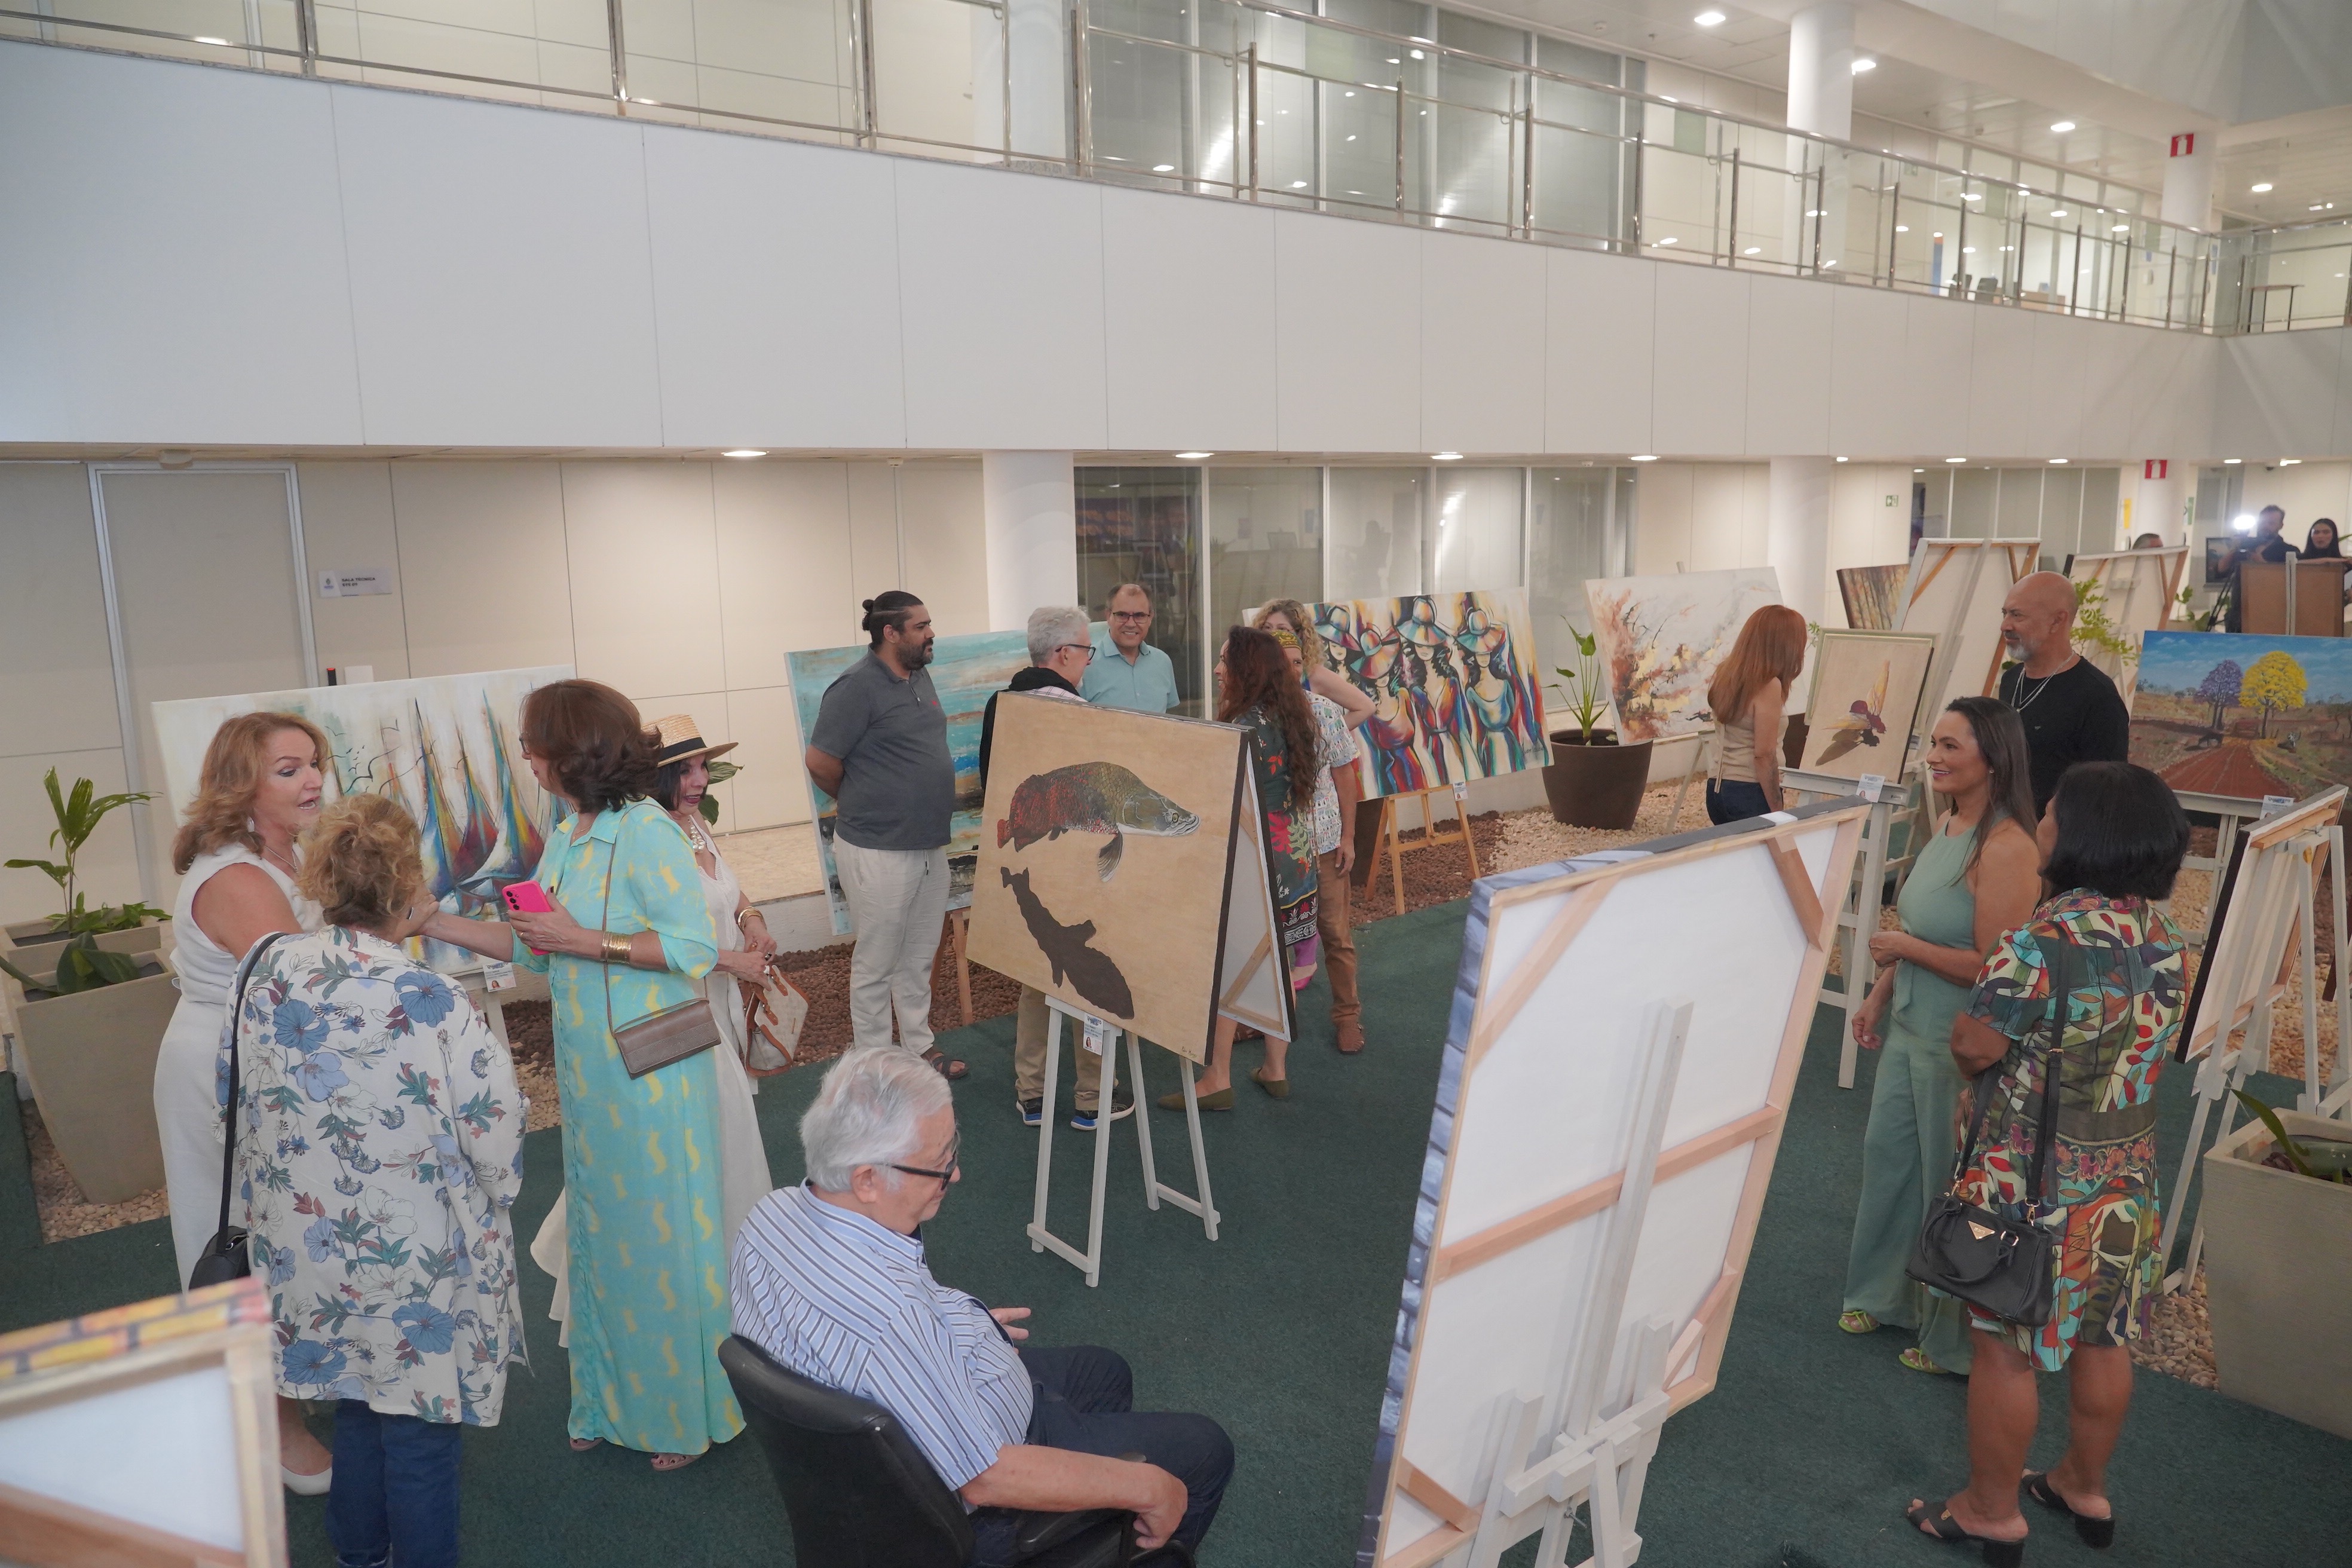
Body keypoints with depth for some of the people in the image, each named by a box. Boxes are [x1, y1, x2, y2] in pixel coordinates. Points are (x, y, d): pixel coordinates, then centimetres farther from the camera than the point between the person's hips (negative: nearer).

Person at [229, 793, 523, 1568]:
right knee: (418, 1420, 13)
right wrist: (495, 1191, 3)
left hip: (306, 1243, 6)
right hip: (412, 1261, -6)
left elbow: (236, 1087, 5)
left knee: (357, 1397, 27)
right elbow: (496, 1132, -20)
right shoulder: (432, 1004, -27)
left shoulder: (272, 969, -10)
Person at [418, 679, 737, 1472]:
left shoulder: (646, 834, -18)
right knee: (603, 1232, 19)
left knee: (664, 1232, 4)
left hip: (651, 1072, -9)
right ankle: (617, 1400, 36)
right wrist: (432, 922, 11)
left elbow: (697, 946, -22)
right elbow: (536, 947, 13)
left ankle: (690, 1412, 23)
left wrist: (586, 940, -23)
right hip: (590, 1071, 9)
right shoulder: (567, 837, 9)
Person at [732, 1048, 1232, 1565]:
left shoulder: (775, 1211, -14)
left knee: (1104, 1372, 28)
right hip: (963, 1509, -8)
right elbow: (984, 1479, -32)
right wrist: (1145, 1488, -21)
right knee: (1205, 1447, 8)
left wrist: (965, 1328, 16)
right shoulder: (888, 1315, -41)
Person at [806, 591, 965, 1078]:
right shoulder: (857, 687, -16)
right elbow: (821, 763, -14)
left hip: (930, 845, 8)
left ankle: (919, 1048, 33)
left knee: (919, 958, 19)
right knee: (876, 965, 5)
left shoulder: (920, 677, 9)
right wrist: (860, 804, 1)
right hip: (879, 851, -8)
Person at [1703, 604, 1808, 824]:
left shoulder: (1726, 674, 8)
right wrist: (1777, 812, -12)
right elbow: (1765, 755, -16)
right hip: (1749, 792, -8)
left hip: (1716, 788, 8)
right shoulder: (1768, 686, -14)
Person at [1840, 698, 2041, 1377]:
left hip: (1962, 1044, -9)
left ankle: (1953, 1339, 26)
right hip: (1911, 1028, 9)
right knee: (1887, 1154, 19)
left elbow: (1991, 968, -25)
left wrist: (1901, 947, -18)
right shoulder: (1946, 825, 5)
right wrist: (1880, 995, 16)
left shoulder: (2006, 849, -23)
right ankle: (1885, 1293, 40)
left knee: (1950, 1181, 7)